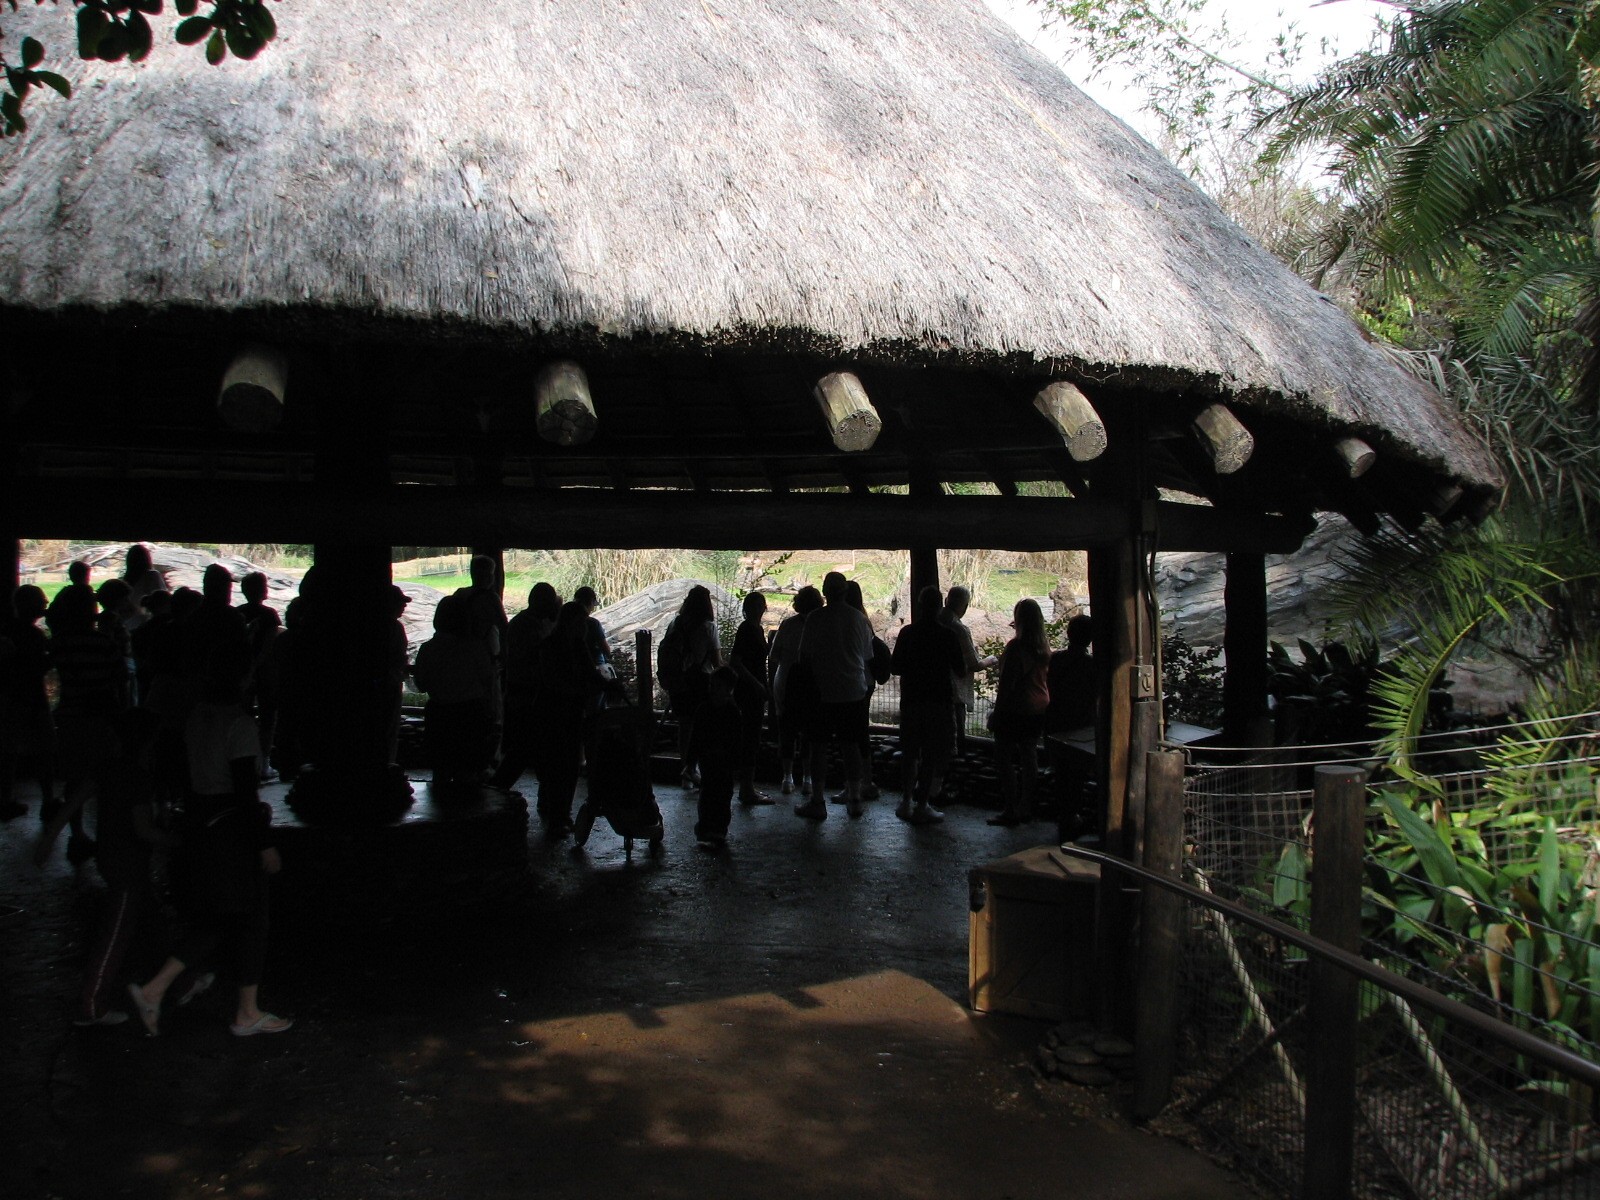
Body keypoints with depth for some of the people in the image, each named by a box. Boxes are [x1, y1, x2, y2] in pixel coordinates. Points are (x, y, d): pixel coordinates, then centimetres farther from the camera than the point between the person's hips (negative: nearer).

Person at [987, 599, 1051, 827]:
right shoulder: (1044, 645, 4)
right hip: (1038, 708, 8)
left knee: (1005, 759, -1)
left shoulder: (1016, 646, -17)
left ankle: (1010, 811, -1)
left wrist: (996, 714, -12)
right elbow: (1046, 677, 11)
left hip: (1016, 708, -8)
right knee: (1029, 757, 14)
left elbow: (1007, 682, -17)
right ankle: (1026, 808, 20)